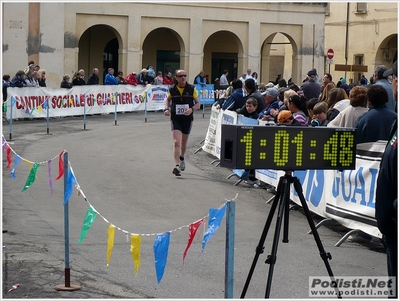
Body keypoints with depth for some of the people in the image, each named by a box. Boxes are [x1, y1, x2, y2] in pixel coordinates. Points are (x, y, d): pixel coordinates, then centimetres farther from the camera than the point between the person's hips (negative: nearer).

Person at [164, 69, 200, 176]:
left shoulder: (191, 89, -5)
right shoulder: (172, 89, -3)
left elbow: (198, 103, 0)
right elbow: (168, 100, 16)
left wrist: (191, 109, -21)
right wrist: (167, 108, -3)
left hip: (187, 119, 1)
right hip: (175, 119, -1)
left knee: (184, 142, 18)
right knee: (176, 142, -16)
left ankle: (182, 158, 48)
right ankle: (177, 166, -20)